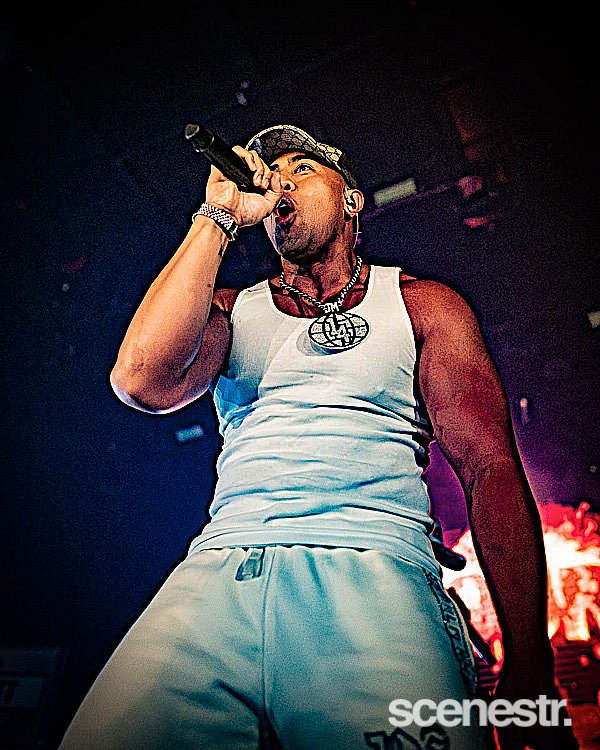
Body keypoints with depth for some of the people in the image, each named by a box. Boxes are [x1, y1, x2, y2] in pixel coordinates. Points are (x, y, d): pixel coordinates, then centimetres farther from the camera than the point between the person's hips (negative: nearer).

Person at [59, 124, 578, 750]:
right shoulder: (228, 310, 18)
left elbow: (491, 466, 4)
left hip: (376, 575, -1)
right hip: (216, 574, 2)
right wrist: (218, 216, 2)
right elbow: (143, 382, -4)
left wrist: (527, 671, -7)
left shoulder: (422, 304, 13)